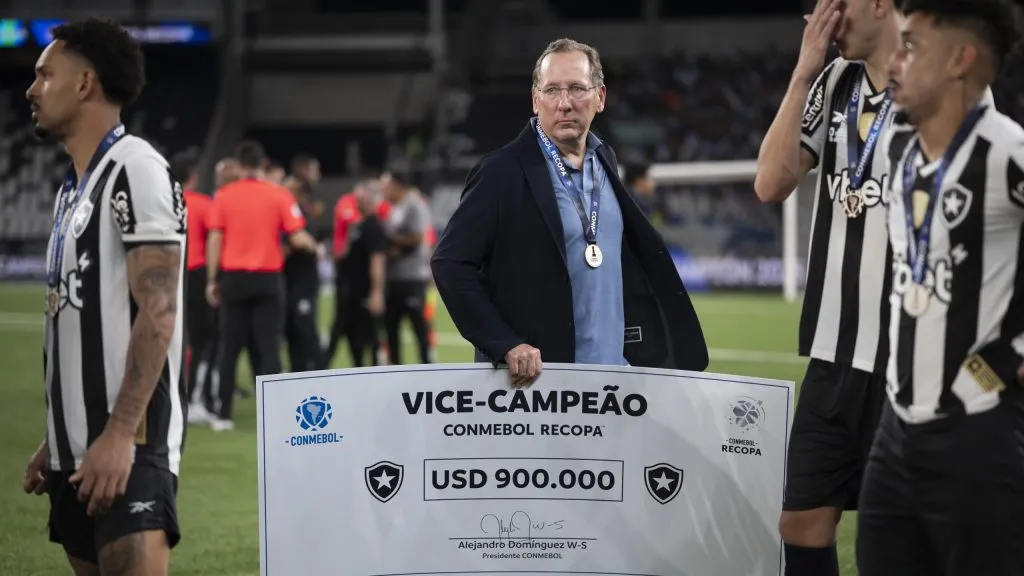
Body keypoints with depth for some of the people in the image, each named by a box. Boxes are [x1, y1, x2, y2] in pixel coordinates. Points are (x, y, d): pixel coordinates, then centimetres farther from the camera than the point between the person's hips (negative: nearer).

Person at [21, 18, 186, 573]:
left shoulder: (135, 169, -9)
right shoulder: (72, 189, 19)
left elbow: (157, 313, -17)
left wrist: (120, 435, -24)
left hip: (127, 444, -9)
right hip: (78, 446, 9)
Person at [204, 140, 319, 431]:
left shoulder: (223, 196, 0)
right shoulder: (279, 195, -3)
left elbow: (214, 240, -2)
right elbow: (297, 238, -7)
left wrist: (212, 281, 4)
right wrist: (314, 246, 15)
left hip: (234, 277, 2)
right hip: (267, 279, -2)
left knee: (229, 347, 9)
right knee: (269, 347, 0)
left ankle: (223, 415, 11)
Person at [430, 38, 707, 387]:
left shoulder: (604, 161, 11)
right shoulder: (503, 172, -8)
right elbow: (449, 262, -11)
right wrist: (504, 345, -18)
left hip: (617, 369, 6)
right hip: (535, 373, -6)